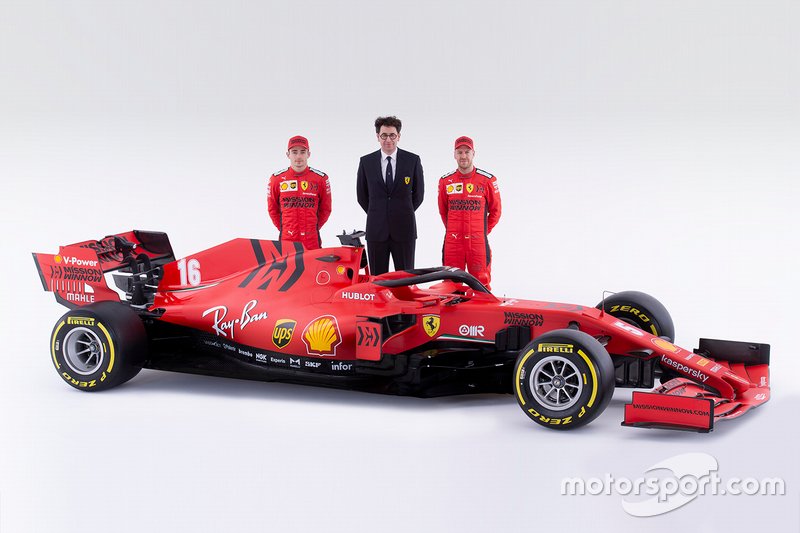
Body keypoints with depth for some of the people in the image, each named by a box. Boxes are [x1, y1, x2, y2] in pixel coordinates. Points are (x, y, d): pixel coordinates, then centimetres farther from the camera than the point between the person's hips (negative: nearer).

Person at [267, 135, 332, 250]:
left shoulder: (321, 179, 2)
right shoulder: (277, 179, 4)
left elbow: (325, 209, 10)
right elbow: (272, 209, 13)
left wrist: (313, 228, 7)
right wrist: (283, 228, 10)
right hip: (286, 240, 1)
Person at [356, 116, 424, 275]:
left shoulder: (413, 160, 0)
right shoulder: (366, 162, 3)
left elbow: (418, 193, 10)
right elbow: (361, 195, 13)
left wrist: (404, 214, 12)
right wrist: (377, 214, 12)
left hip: (404, 229, -1)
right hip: (376, 230, 1)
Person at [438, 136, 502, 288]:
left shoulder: (487, 180, 1)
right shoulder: (445, 181, 7)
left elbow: (495, 210, 10)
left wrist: (483, 232, 9)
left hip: (478, 242, -2)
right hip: (452, 243, 2)